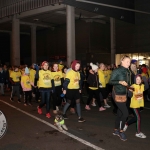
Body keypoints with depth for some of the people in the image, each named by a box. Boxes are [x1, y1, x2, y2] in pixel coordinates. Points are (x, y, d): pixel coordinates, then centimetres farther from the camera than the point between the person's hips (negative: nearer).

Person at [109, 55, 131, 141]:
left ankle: (116, 130, 29)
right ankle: (121, 131, 8)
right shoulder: (117, 71, -12)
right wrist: (120, 82, -25)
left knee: (120, 113, 14)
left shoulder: (128, 72, 8)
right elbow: (111, 81, -12)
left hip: (124, 94, 7)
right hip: (117, 94, -7)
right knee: (125, 113, -10)